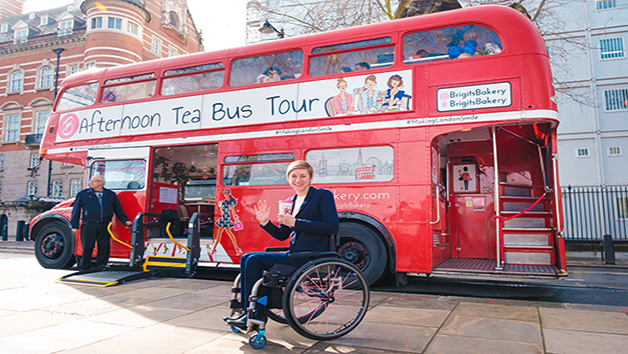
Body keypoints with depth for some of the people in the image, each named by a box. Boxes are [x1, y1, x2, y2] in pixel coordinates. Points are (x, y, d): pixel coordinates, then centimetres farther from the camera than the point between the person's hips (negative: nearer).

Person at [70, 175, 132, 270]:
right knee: (87, 247, 0)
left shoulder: (111, 194, 15)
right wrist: (74, 226, 2)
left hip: (104, 226, 1)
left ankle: (102, 267, 12)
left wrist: (125, 221, 10)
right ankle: (84, 268, 12)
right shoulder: (83, 194, 12)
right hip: (88, 225, -1)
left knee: (104, 247, 2)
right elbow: (76, 210, 9)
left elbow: (118, 211, 19)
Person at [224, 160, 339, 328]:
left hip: (312, 255, -8)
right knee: (247, 259, -6)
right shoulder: (290, 202, 18)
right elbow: (282, 235, 18)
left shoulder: (323, 195, -3)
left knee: (254, 259, -15)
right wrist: (265, 222, -1)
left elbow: (333, 226, -16)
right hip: (294, 254, 8)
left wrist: (296, 223, -18)